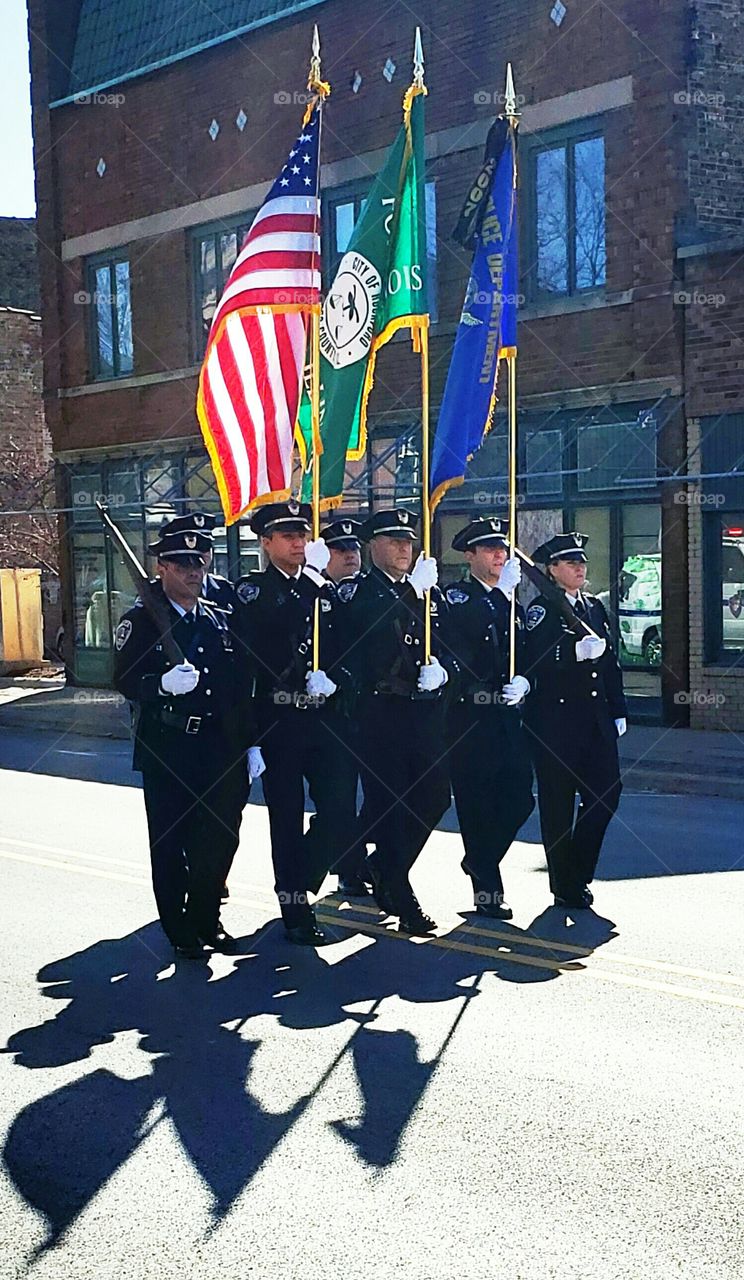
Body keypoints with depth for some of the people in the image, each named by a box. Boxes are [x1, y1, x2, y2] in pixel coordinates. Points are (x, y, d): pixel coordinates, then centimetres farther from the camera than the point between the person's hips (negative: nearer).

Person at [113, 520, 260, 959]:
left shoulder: (221, 621, 12)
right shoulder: (141, 621, -1)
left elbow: (243, 687, 12)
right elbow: (126, 680, -10)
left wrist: (250, 744, 8)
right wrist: (163, 683, -29)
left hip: (221, 750, 4)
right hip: (167, 750, -4)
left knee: (220, 838, 8)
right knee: (170, 842, 3)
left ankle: (207, 920, 27)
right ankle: (181, 931, 18)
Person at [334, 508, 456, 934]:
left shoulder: (429, 591, 15)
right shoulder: (356, 592, 0)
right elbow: (376, 628, -19)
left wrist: (442, 668, -7)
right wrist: (411, 591, -24)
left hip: (427, 710, 5)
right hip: (380, 711, -5)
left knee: (436, 795, 4)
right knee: (389, 801, -2)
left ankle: (385, 866, 26)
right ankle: (403, 900, 7)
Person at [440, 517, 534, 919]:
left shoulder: (513, 602, 17)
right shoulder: (455, 597, -2)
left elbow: (526, 654, 16)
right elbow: (467, 629, -23)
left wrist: (522, 682, -4)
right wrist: (502, 590, -25)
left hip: (507, 713, 6)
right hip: (469, 715, -6)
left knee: (519, 798, 4)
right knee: (477, 803, 0)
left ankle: (480, 860, 28)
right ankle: (487, 890, 11)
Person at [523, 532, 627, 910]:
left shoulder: (595, 607, 16)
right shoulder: (541, 609, -4)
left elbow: (610, 662, 18)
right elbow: (534, 661, -19)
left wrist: (618, 712, 14)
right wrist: (576, 651, -31)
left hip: (596, 718, 6)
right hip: (555, 719, -6)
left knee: (606, 791, 1)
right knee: (558, 803, 1)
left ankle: (578, 872, 19)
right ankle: (565, 887, 12)